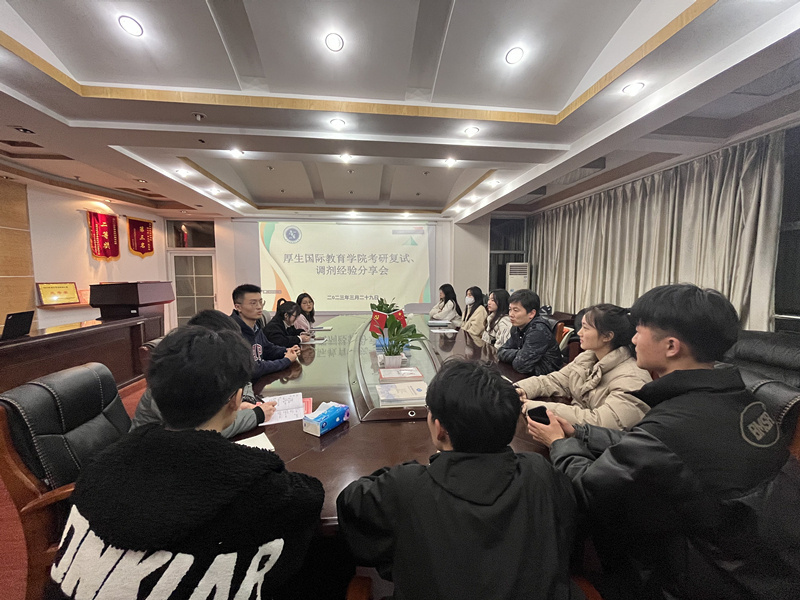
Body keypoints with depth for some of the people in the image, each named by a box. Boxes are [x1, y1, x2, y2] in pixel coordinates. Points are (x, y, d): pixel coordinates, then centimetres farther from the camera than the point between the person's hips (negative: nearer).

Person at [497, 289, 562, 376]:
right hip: (527, 375, 7)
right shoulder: (517, 327, 2)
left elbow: (520, 365, -26)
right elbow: (501, 353, 2)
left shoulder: (539, 330, -22)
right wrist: (519, 353, -14)